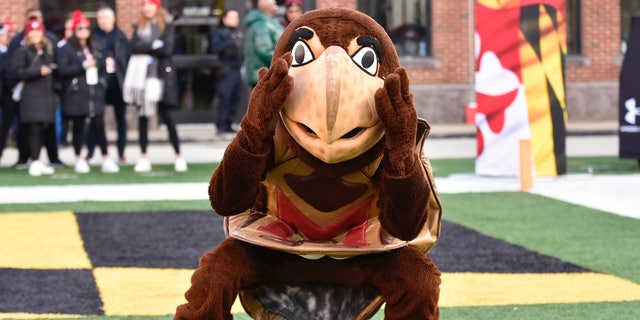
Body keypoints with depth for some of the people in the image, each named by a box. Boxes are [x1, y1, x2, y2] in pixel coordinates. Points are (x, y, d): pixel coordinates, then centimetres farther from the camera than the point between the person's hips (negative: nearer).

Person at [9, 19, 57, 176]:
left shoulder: (49, 50, 15)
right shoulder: (22, 51, -1)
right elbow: (15, 72, -10)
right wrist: (38, 71, -14)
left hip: (47, 94, 5)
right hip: (31, 95, -5)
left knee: (43, 129, 5)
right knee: (33, 128, -9)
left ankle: (36, 161, 14)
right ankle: (35, 162, -6)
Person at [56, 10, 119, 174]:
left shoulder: (92, 48, 18)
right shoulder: (66, 49, 0)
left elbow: (100, 67, 30)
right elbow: (62, 70, -11)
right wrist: (83, 66, -15)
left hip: (95, 93, 4)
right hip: (76, 94, -4)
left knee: (99, 126, -3)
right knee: (78, 127, 1)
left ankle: (106, 159, -4)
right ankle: (79, 159, 10)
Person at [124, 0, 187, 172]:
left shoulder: (167, 24, 1)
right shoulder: (138, 26, 12)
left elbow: (167, 49, -11)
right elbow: (134, 47, -2)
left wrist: (145, 49, -7)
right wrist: (154, 46, -10)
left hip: (161, 73, -4)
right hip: (142, 74, 4)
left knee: (166, 115, -5)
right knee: (143, 116, 3)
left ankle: (179, 156, 1)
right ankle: (144, 157, 7)